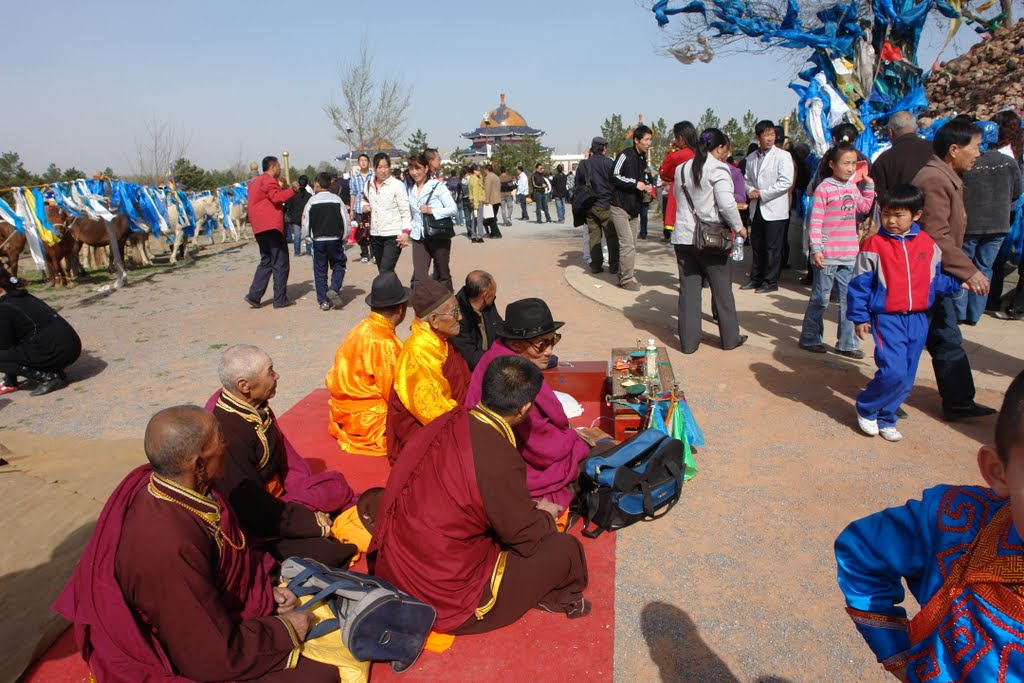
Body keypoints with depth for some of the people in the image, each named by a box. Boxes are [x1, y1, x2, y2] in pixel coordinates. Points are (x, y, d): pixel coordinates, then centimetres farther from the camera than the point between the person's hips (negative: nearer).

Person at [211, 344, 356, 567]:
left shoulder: (256, 407, -6)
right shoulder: (227, 437, -32)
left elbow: (285, 456, 7)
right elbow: (254, 509, -25)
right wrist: (312, 522, -18)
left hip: (278, 496, 9)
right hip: (257, 530, -9)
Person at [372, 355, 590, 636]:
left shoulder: (450, 422, -7)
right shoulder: (501, 460, -27)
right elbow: (526, 536, -11)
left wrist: (530, 508, 17)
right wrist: (546, 515, 10)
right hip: (448, 599, -7)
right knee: (564, 548, 3)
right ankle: (558, 598, 30)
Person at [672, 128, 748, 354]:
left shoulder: (682, 169, 12)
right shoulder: (717, 169, -10)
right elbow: (726, 204, -15)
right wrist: (738, 227, -3)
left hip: (683, 237, 5)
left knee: (688, 289, 7)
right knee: (722, 289, 8)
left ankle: (689, 340, 10)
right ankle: (730, 338, 19)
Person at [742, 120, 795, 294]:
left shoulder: (783, 156, -6)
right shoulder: (751, 158, 11)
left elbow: (786, 182, -13)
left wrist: (762, 193, -15)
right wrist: (750, 190, -6)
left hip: (774, 209, -5)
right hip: (757, 208, 5)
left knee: (772, 248, 0)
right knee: (757, 246, 12)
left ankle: (770, 282, 8)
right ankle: (756, 279, 23)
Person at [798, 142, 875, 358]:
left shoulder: (853, 187, 11)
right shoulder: (824, 189, -9)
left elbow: (865, 207, 27)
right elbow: (815, 221, -13)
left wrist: (869, 184, 19)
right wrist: (816, 249, -18)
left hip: (849, 255, 6)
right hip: (828, 256, -6)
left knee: (849, 300, 10)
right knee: (820, 299, 3)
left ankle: (846, 343, 19)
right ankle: (809, 338, 19)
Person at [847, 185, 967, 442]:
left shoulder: (928, 244, 6)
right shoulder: (874, 245, -7)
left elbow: (935, 280, 15)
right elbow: (859, 284, -5)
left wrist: (956, 283, -2)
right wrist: (859, 318, -5)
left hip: (918, 319, 5)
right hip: (887, 319, -5)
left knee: (906, 379, 9)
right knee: (893, 372, -17)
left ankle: (885, 418, 26)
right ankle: (866, 410, 7)